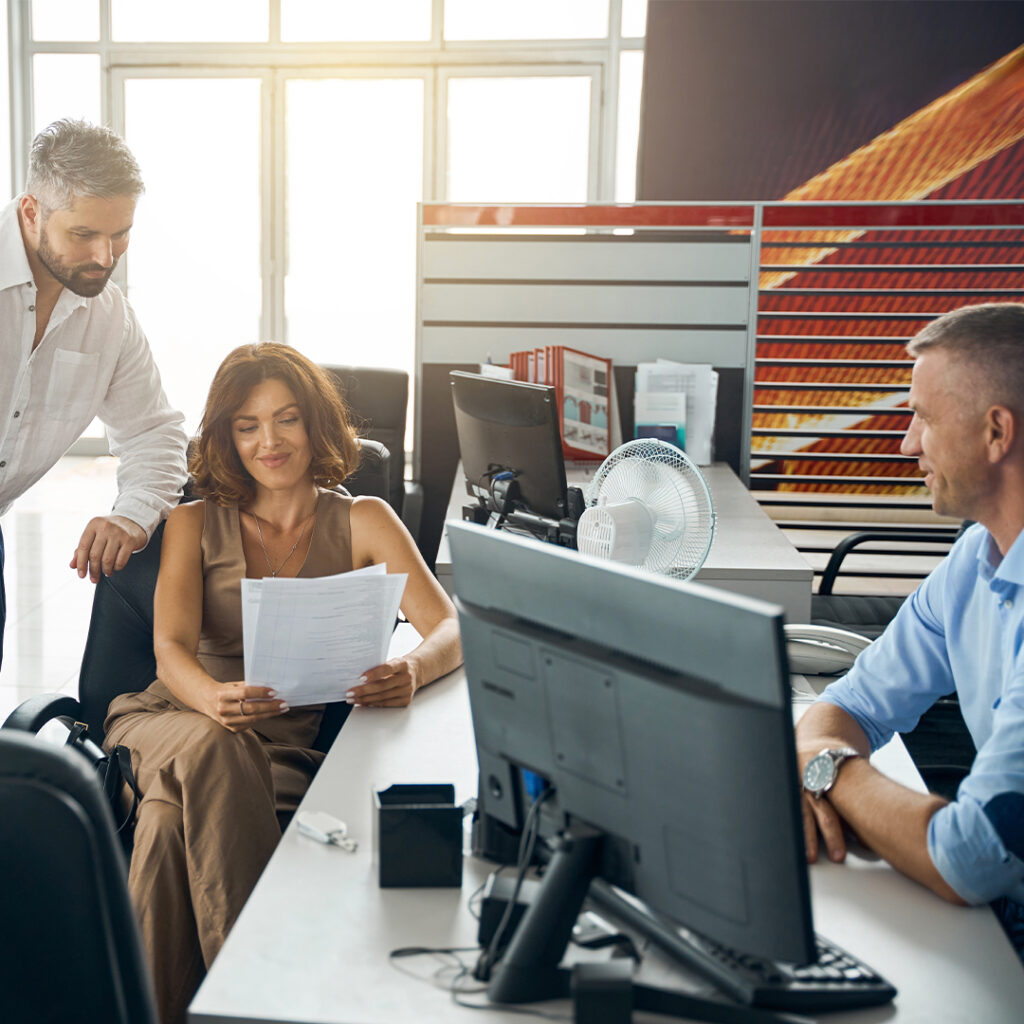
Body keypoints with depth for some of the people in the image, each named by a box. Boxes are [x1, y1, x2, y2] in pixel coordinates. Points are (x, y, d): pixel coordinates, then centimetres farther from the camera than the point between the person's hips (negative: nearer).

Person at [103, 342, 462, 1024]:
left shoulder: (362, 521, 10)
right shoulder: (195, 524, 14)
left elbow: (451, 628, -3)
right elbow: (170, 650, -3)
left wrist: (411, 670, -30)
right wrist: (214, 699, -29)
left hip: (284, 744, -1)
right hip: (169, 719, 1)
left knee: (173, 823, -34)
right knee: (212, 750, -36)